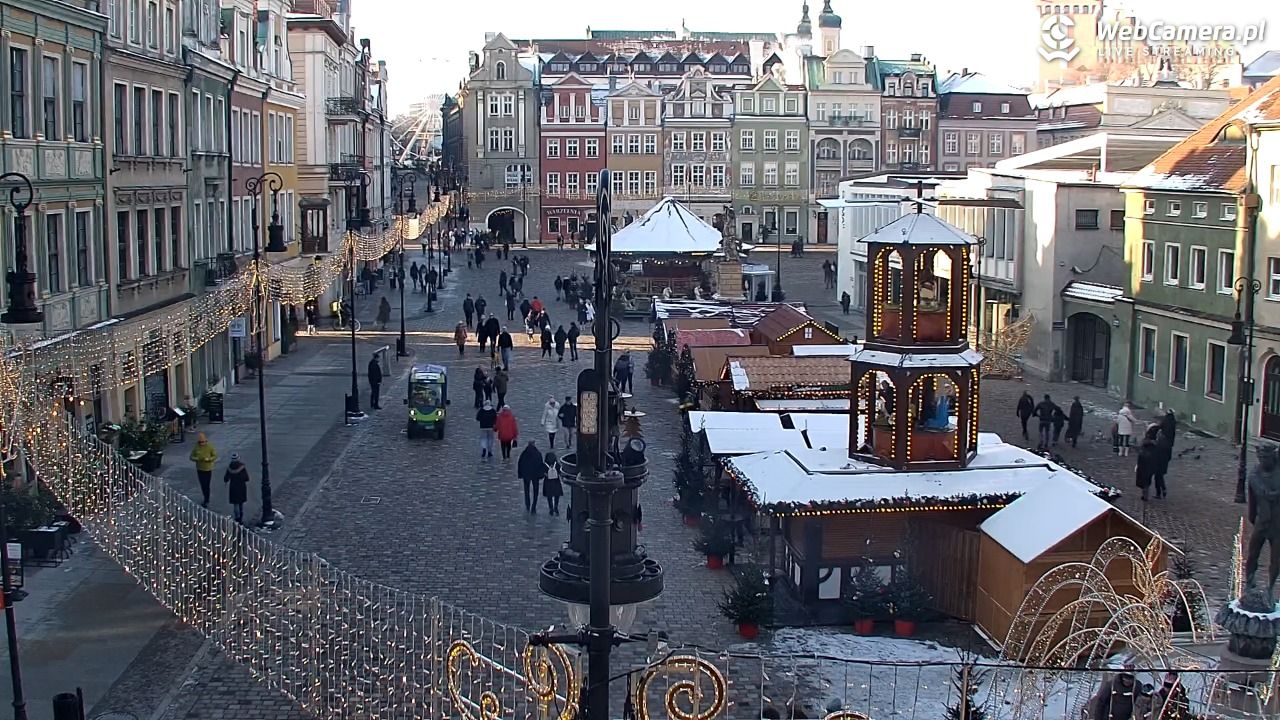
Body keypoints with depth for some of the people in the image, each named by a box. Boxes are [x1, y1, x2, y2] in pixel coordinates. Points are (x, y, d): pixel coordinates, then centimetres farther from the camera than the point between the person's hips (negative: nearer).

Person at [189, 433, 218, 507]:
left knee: (206, 485, -3)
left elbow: (215, 456, -5)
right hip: (199, 469, 3)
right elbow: (191, 457, 1)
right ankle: (206, 499, 30)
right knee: (202, 485, 13)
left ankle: (206, 501, 4)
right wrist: (197, 459, -20)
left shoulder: (209, 447, -10)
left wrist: (208, 459, -22)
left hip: (208, 469, -3)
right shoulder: (196, 448, -5)